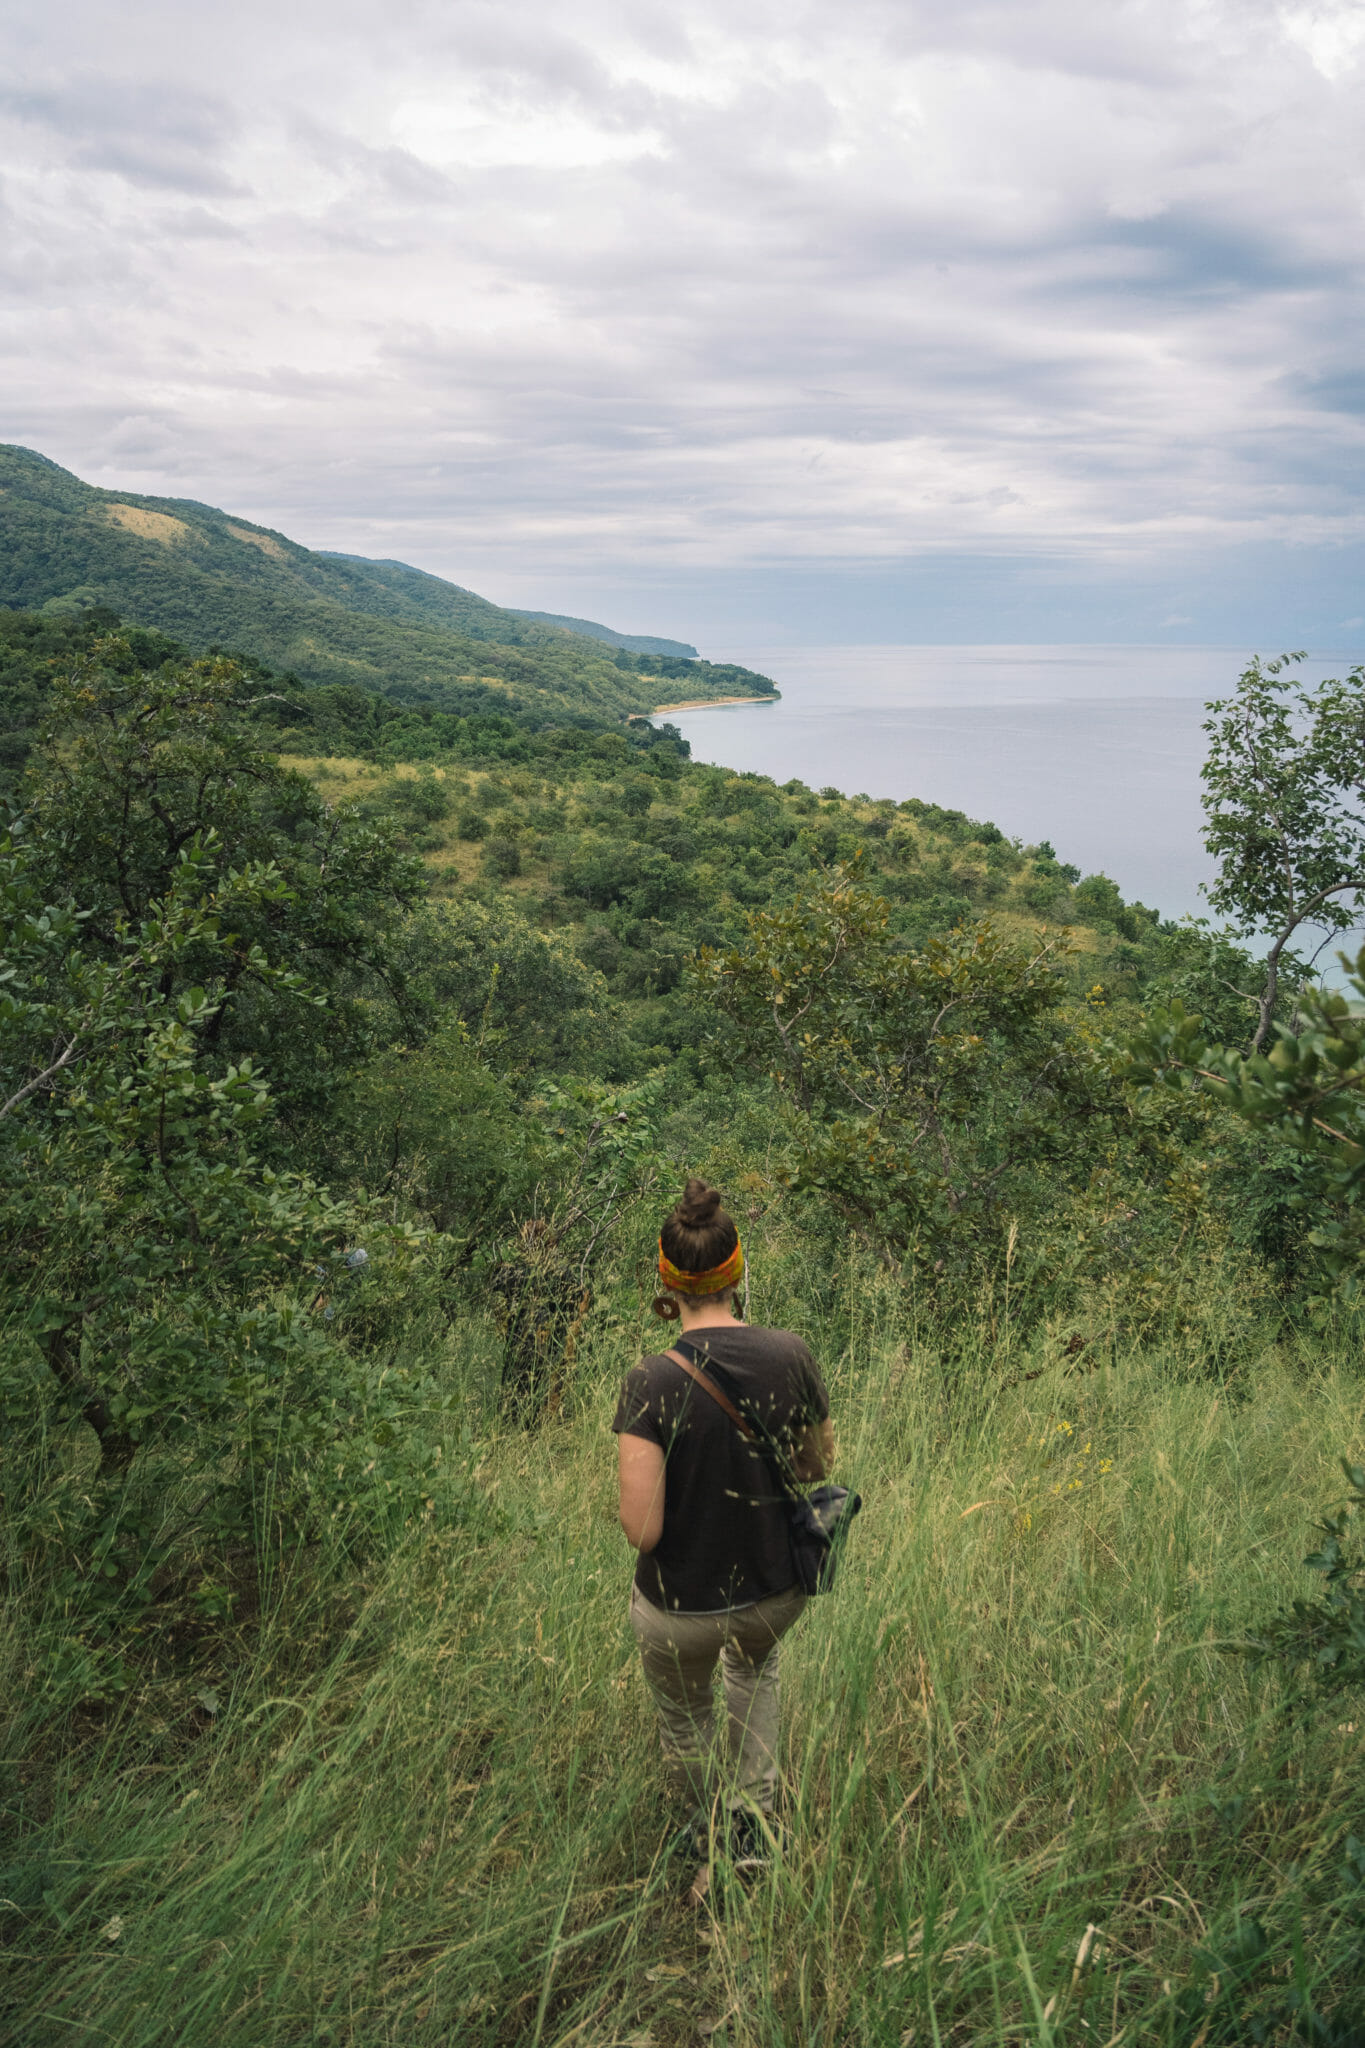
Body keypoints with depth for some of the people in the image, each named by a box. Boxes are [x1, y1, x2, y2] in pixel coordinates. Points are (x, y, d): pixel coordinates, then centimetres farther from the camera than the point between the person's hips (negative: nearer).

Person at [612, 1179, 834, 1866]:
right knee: (754, 1662, 39)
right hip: (780, 1592, 3)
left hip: (681, 1611, -3)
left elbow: (642, 1529, -25)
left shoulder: (651, 1383, -26)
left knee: (683, 1715, 30)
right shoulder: (790, 1355, -15)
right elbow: (817, 1466, 1)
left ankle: (709, 1822, 55)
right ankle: (754, 1820, 39)